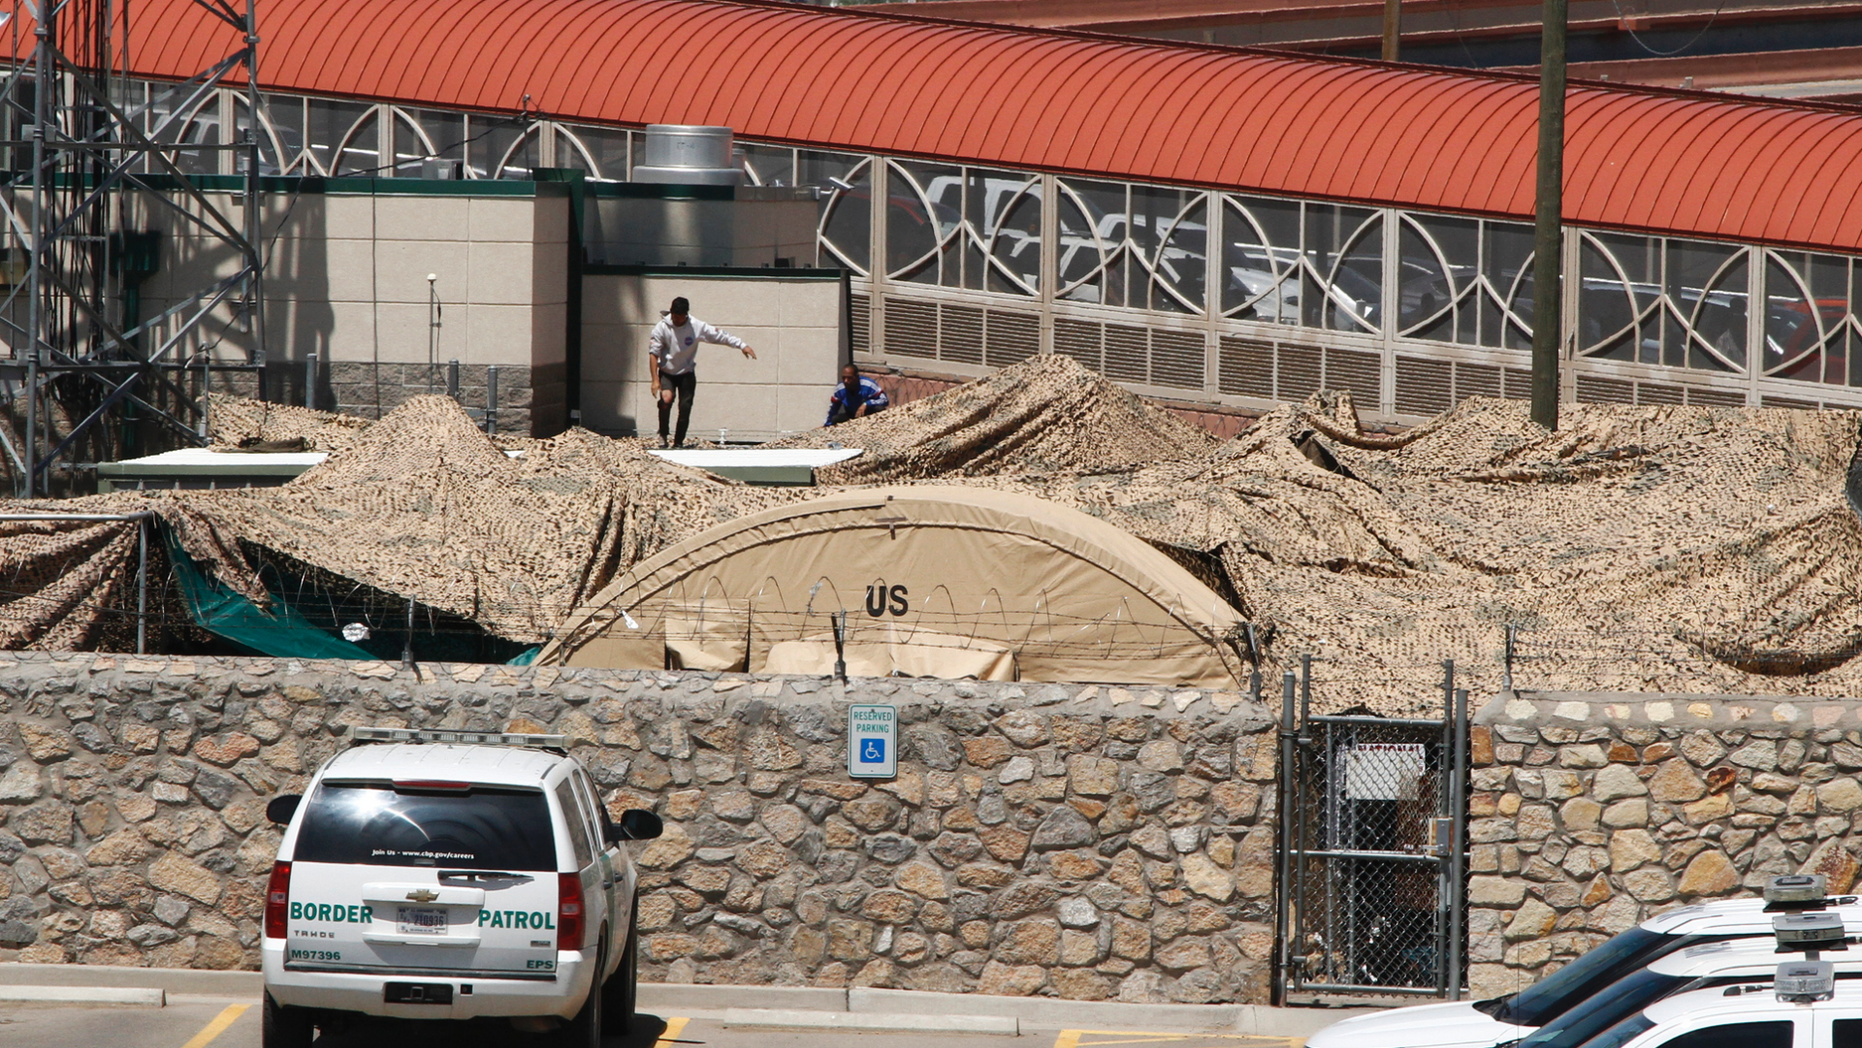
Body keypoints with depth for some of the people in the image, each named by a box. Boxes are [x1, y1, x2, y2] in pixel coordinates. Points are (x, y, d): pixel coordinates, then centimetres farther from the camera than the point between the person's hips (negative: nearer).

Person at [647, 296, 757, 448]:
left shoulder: (697, 327, -12)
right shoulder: (662, 327, -14)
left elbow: (721, 335, -8)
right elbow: (653, 354, -12)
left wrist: (742, 346, -15)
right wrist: (655, 380, -18)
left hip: (687, 373, 2)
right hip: (666, 372, -2)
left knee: (685, 407, -5)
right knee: (666, 399, -25)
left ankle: (679, 442, 11)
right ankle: (663, 435, -8)